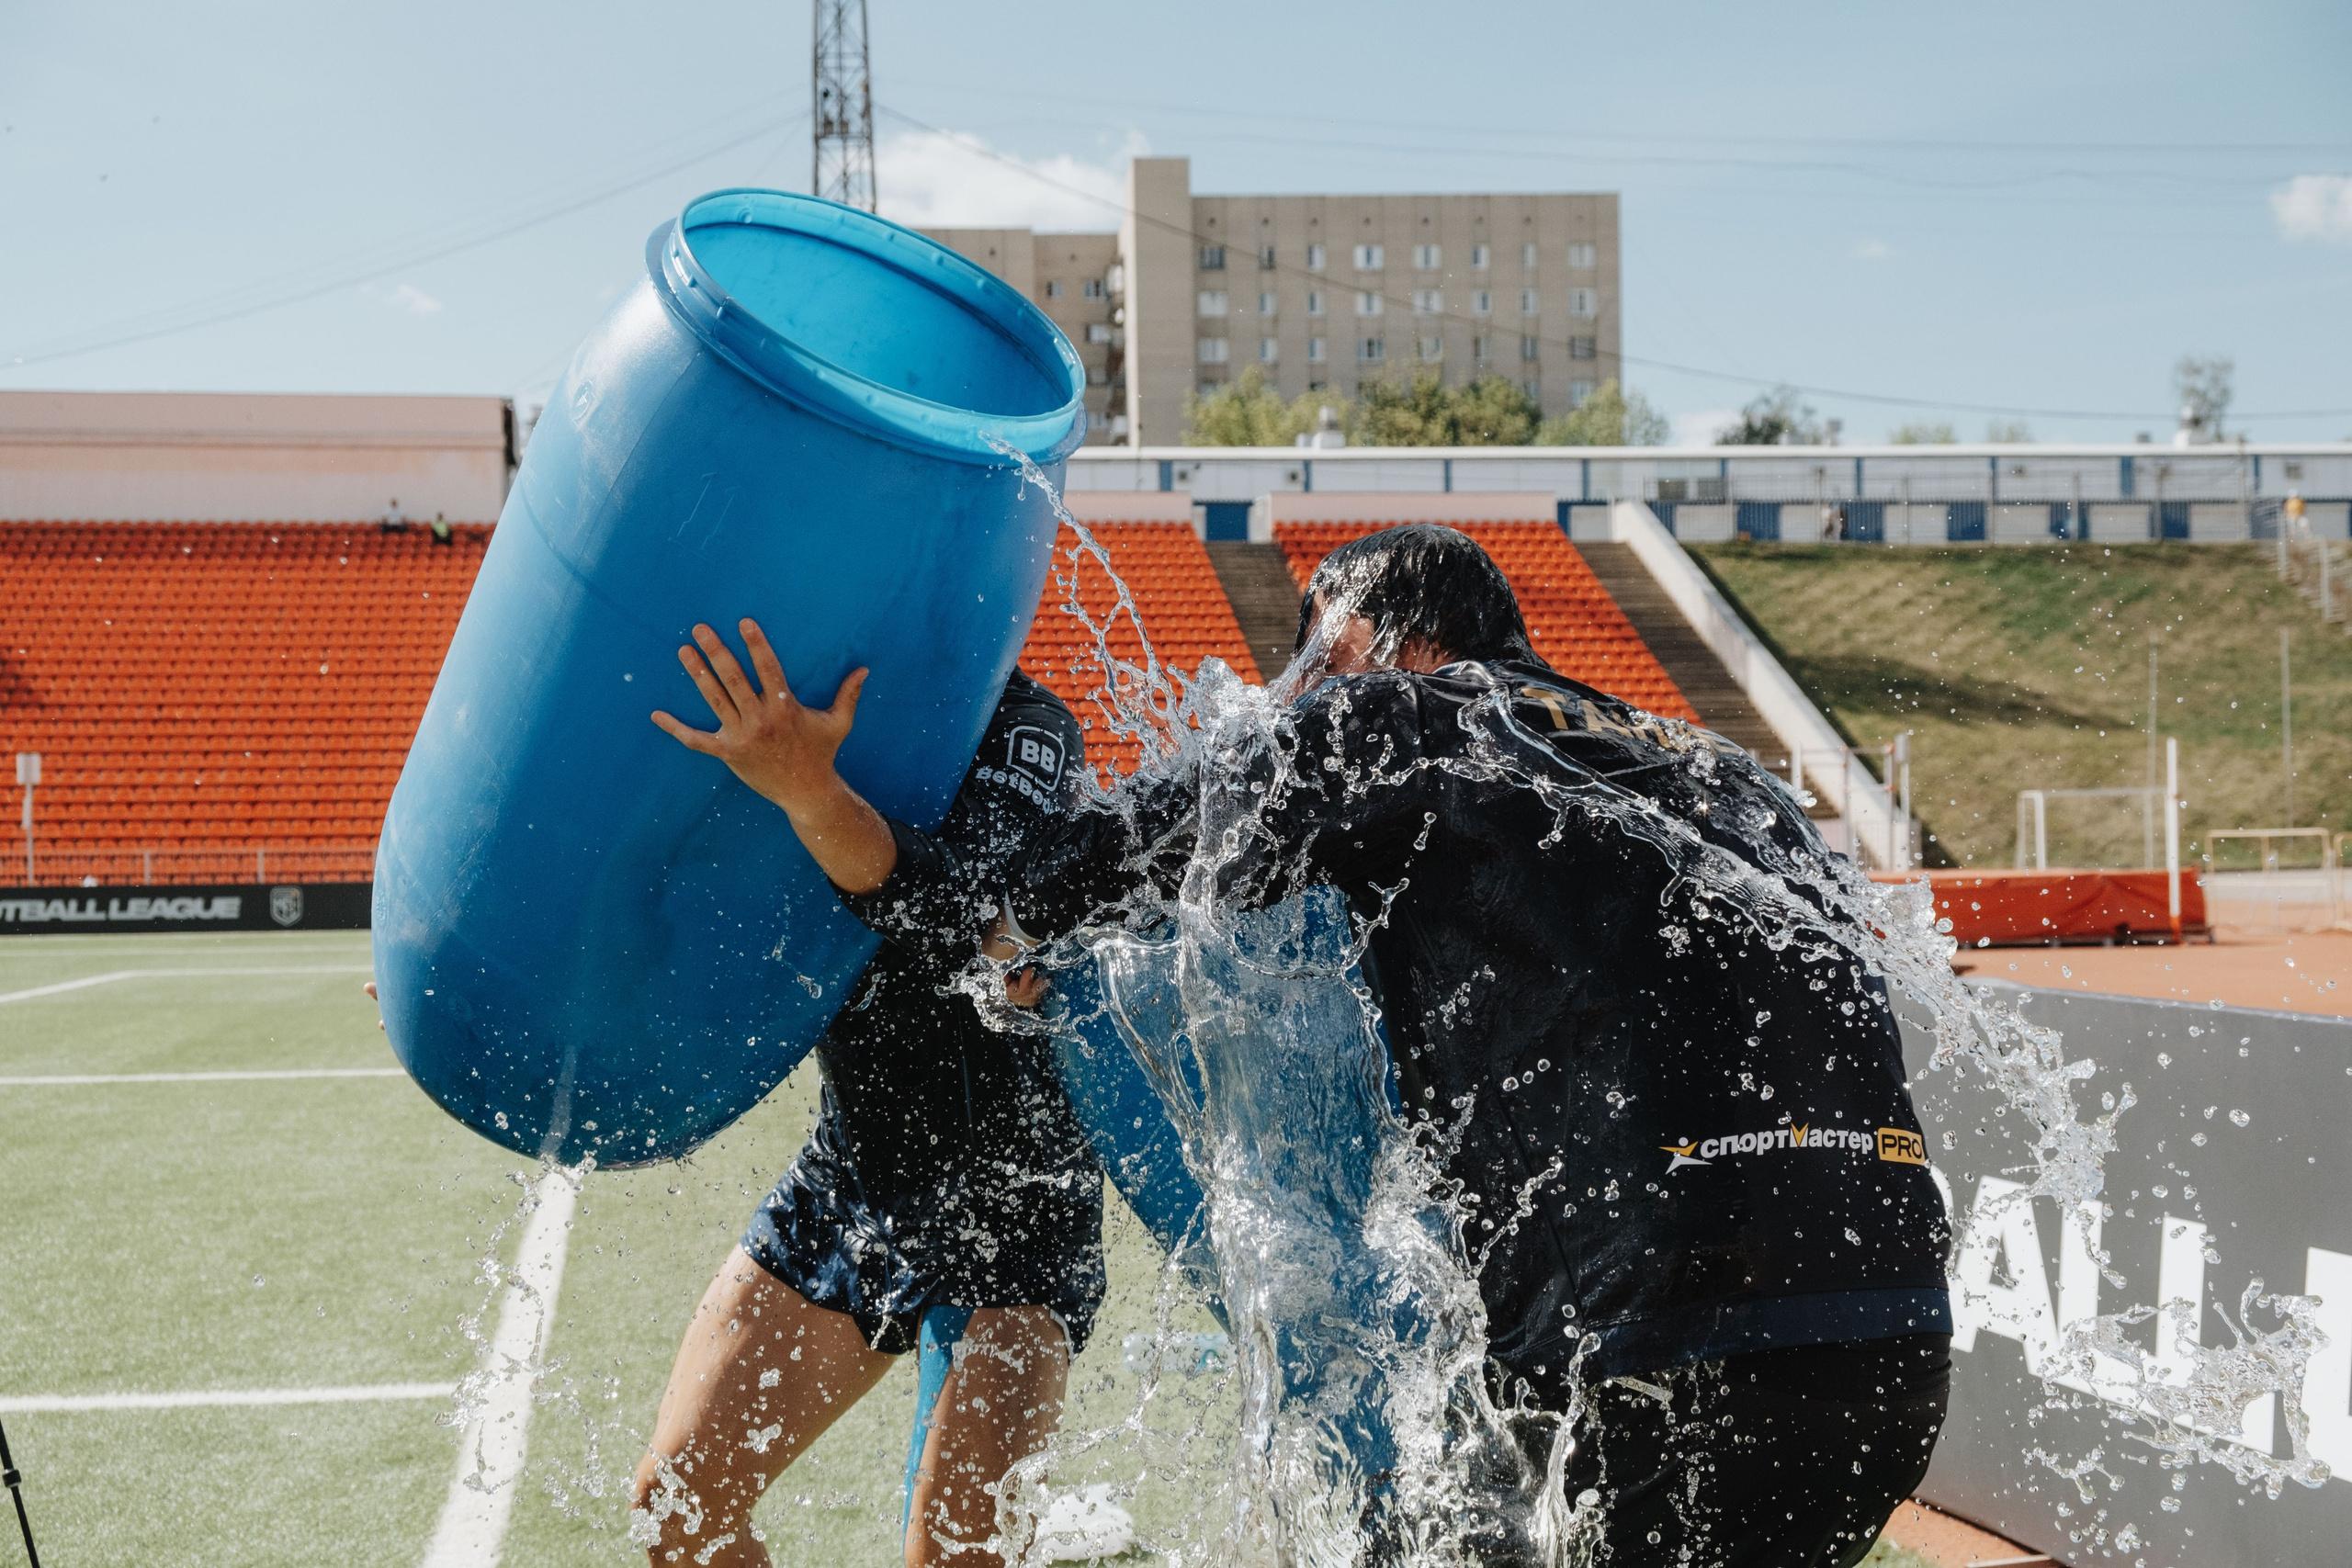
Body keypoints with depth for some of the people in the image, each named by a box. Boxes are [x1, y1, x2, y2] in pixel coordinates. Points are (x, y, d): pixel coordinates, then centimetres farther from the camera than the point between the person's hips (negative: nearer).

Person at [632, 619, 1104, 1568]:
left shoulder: (1023, 730, -17)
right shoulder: (785, 719, 2)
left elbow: (968, 915, -35)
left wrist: (810, 791, -50)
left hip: (1009, 1208, -6)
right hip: (845, 1182, 6)